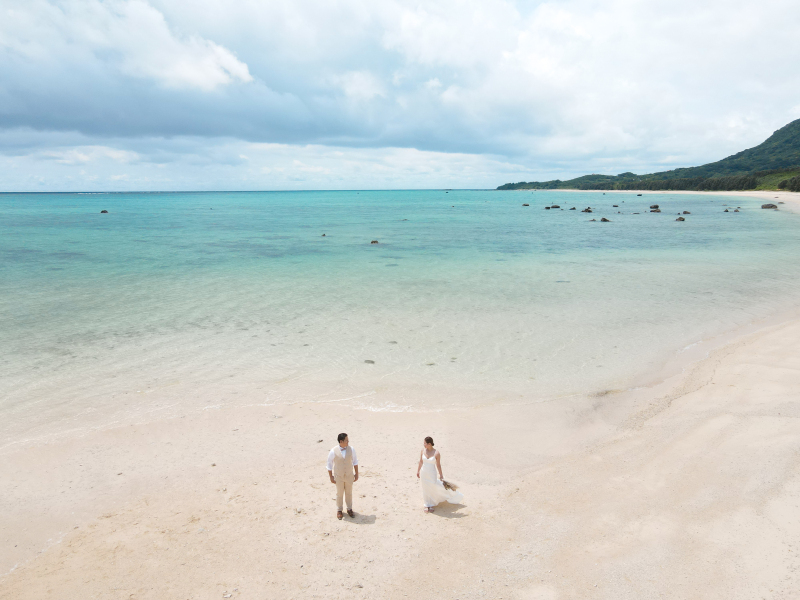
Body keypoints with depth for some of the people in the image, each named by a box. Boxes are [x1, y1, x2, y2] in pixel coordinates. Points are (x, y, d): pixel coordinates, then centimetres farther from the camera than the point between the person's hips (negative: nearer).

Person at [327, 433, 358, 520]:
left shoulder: (351, 449, -11)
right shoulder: (333, 451, -19)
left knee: (349, 493, 15)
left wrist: (356, 474, 4)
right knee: (339, 494, 11)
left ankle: (349, 509, 33)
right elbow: (329, 464, -7)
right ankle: (339, 510, 29)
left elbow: (355, 462, 1)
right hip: (339, 476, -2)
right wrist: (331, 477, -3)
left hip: (349, 476, 2)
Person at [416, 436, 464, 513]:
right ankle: (427, 505, 31)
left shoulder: (436, 453, -18)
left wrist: (441, 475, -1)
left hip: (432, 474, -3)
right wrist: (418, 471, 10)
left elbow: (438, 465, -9)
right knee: (425, 489, 14)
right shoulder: (423, 450, -8)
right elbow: (421, 461, 4)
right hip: (424, 473, 3)